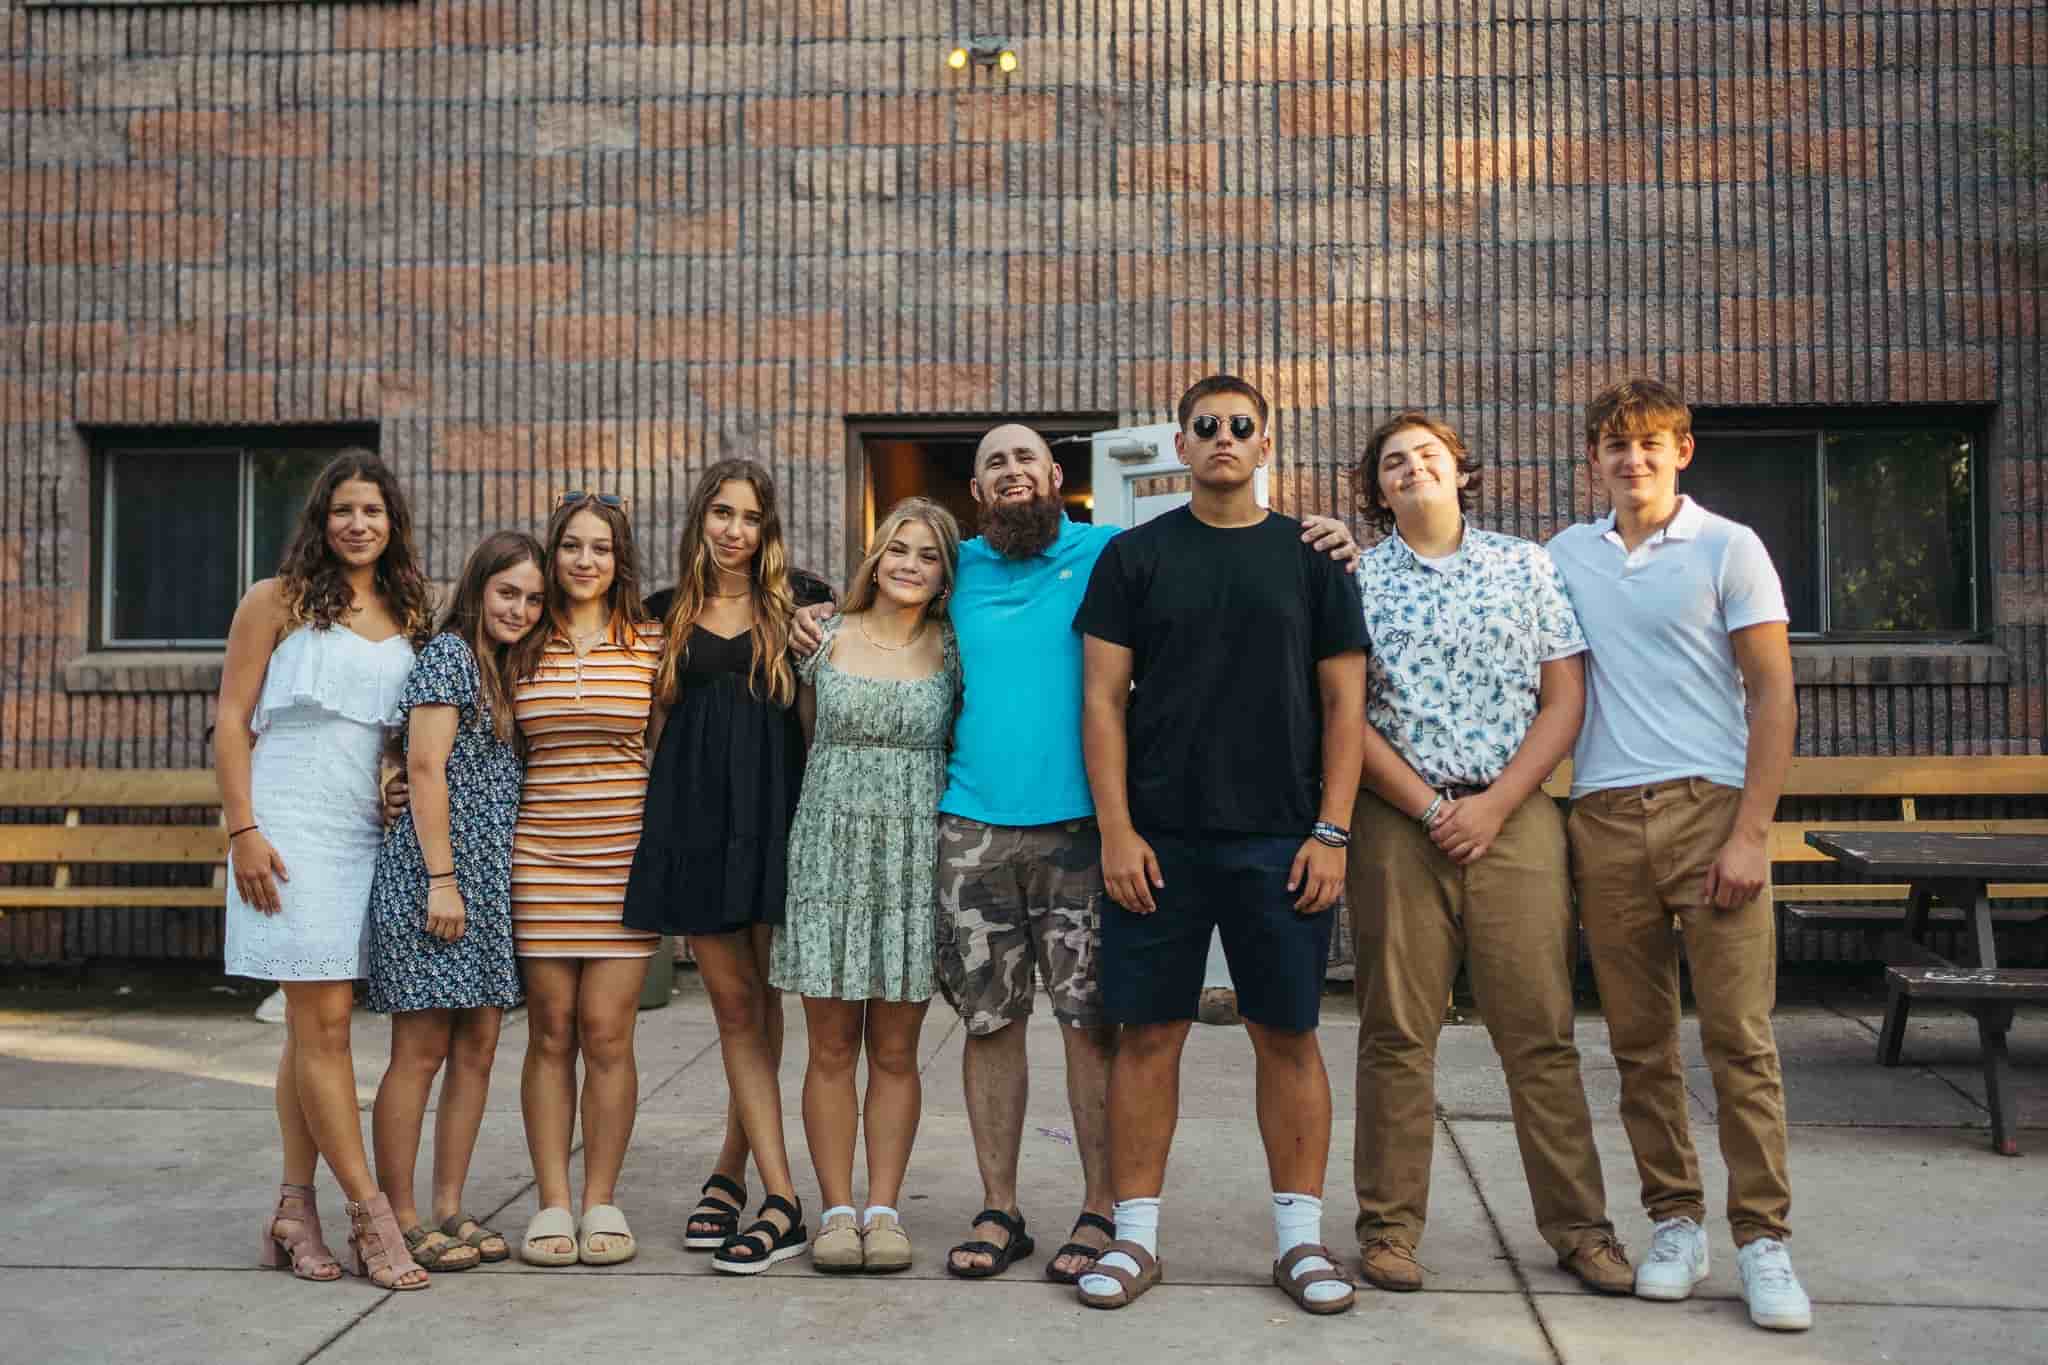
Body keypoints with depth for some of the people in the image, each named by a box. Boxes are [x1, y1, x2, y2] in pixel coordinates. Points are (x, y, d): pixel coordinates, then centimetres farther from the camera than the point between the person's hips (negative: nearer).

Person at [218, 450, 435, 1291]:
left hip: (370, 833, 5)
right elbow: (232, 720, -1)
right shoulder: (278, 601, 2)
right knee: (323, 1022, -7)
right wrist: (242, 830, -9)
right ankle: (370, 1216, -4)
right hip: (292, 826, -5)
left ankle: (296, 1211, 12)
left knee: (315, 1023, 7)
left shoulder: (409, 616, 14)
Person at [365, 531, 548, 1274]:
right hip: (436, 873, -8)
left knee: (477, 1048, 8)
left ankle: (448, 1210, 16)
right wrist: (442, 878, -17)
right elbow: (426, 770, -13)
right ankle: (399, 1219, 5)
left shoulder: (504, 670, 19)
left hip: (491, 880, 8)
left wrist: (485, 882, 13)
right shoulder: (448, 655, -6)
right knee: (421, 1051, -3)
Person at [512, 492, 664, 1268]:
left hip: (624, 855, -1)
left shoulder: (652, 644, 5)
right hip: (540, 853, 1)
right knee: (550, 1031, 3)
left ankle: (601, 1202, 11)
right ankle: (552, 1204, 12)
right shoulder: (524, 646, 7)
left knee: (606, 1031, -2)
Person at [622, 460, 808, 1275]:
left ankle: (732, 1169, 15)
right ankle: (783, 1202, 2)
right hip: (693, 813, 2)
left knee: (758, 1002, 0)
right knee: (735, 1004, 0)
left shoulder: (795, 609, 6)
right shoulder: (670, 613, 13)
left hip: (770, 810, -2)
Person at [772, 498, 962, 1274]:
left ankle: (883, 1209, 13)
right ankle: (836, 1209, 12)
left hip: (915, 855, 0)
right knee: (831, 1048, 2)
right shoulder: (826, 640, 5)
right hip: (829, 851, 0)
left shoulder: (951, 651, 5)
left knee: (895, 1050, 4)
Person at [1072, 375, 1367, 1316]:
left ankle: (1300, 1237, 17)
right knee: (1147, 1032, 4)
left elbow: (1345, 701, 5)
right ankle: (1135, 1234, 15)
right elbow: (1104, 699, 3)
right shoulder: (1135, 556, 7)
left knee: (1288, 1035, 5)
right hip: (1157, 840, 0)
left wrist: (1331, 832, -4)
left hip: (1280, 842, 0)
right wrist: (1116, 831, -5)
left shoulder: (1311, 557, 7)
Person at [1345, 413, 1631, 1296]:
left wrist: (1493, 805, -7)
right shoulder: (1357, 579, 6)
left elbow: (1566, 699, 4)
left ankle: (1579, 1227, 13)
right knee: (1396, 1033, 3)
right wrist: (1430, 807, -9)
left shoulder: (1526, 567, 10)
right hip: (1398, 820, 0)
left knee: (1541, 1032, 2)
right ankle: (1390, 1226, 13)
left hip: (1514, 817, 1)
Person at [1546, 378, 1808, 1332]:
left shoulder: (1728, 548, 2)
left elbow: (1774, 694, -2)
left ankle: (1762, 1238, 5)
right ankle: (1674, 1222, 18)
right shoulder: (1565, 556, 13)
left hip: (1709, 808, -3)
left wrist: (1750, 833, -9)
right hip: (1603, 821, 3)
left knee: (1739, 1038, -4)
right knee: (1640, 1044, 7)